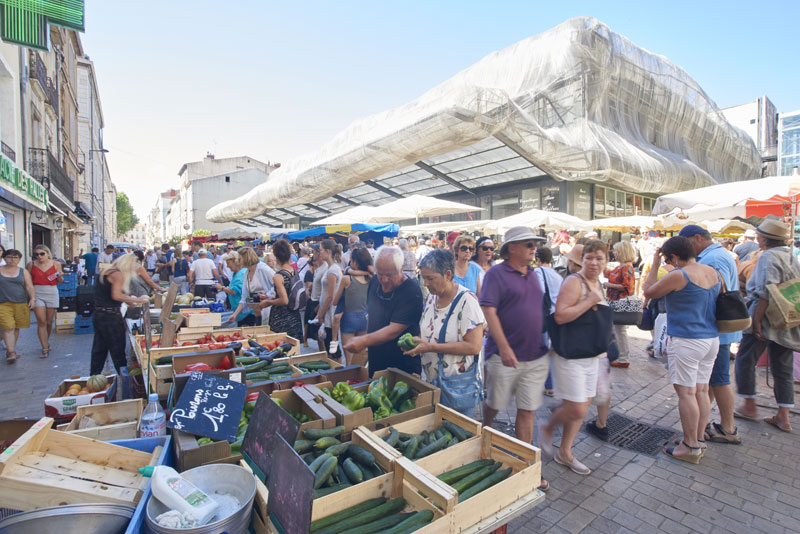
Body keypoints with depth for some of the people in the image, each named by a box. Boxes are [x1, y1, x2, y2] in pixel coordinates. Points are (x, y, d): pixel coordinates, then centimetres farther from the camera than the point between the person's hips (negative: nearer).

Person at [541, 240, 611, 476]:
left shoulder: (598, 284, 11)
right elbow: (560, 316, -27)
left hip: (592, 356, 9)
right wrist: (590, 301, -24)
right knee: (576, 410, -6)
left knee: (582, 406, 14)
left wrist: (601, 347, 18)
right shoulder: (574, 281, -16)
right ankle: (548, 430, 25)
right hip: (570, 356, -9)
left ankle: (565, 452, 30)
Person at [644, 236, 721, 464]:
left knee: (686, 392, 0)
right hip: (711, 339, 9)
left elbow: (649, 292, -5)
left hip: (686, 342, -8)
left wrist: (655, 263, 0)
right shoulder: (713, 272, 7)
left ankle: (691, 447, 9)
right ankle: (699, 440, 25)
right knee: (701, 391, 15)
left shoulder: (678, 276, -18)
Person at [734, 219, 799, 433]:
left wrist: (756, 320, -20)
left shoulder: (768, 257, -13)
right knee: (782, 369, 11)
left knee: (745, 360, 6)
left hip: (766, 319, -8)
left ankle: (749, 406, 14)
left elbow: (765, 293, -22)